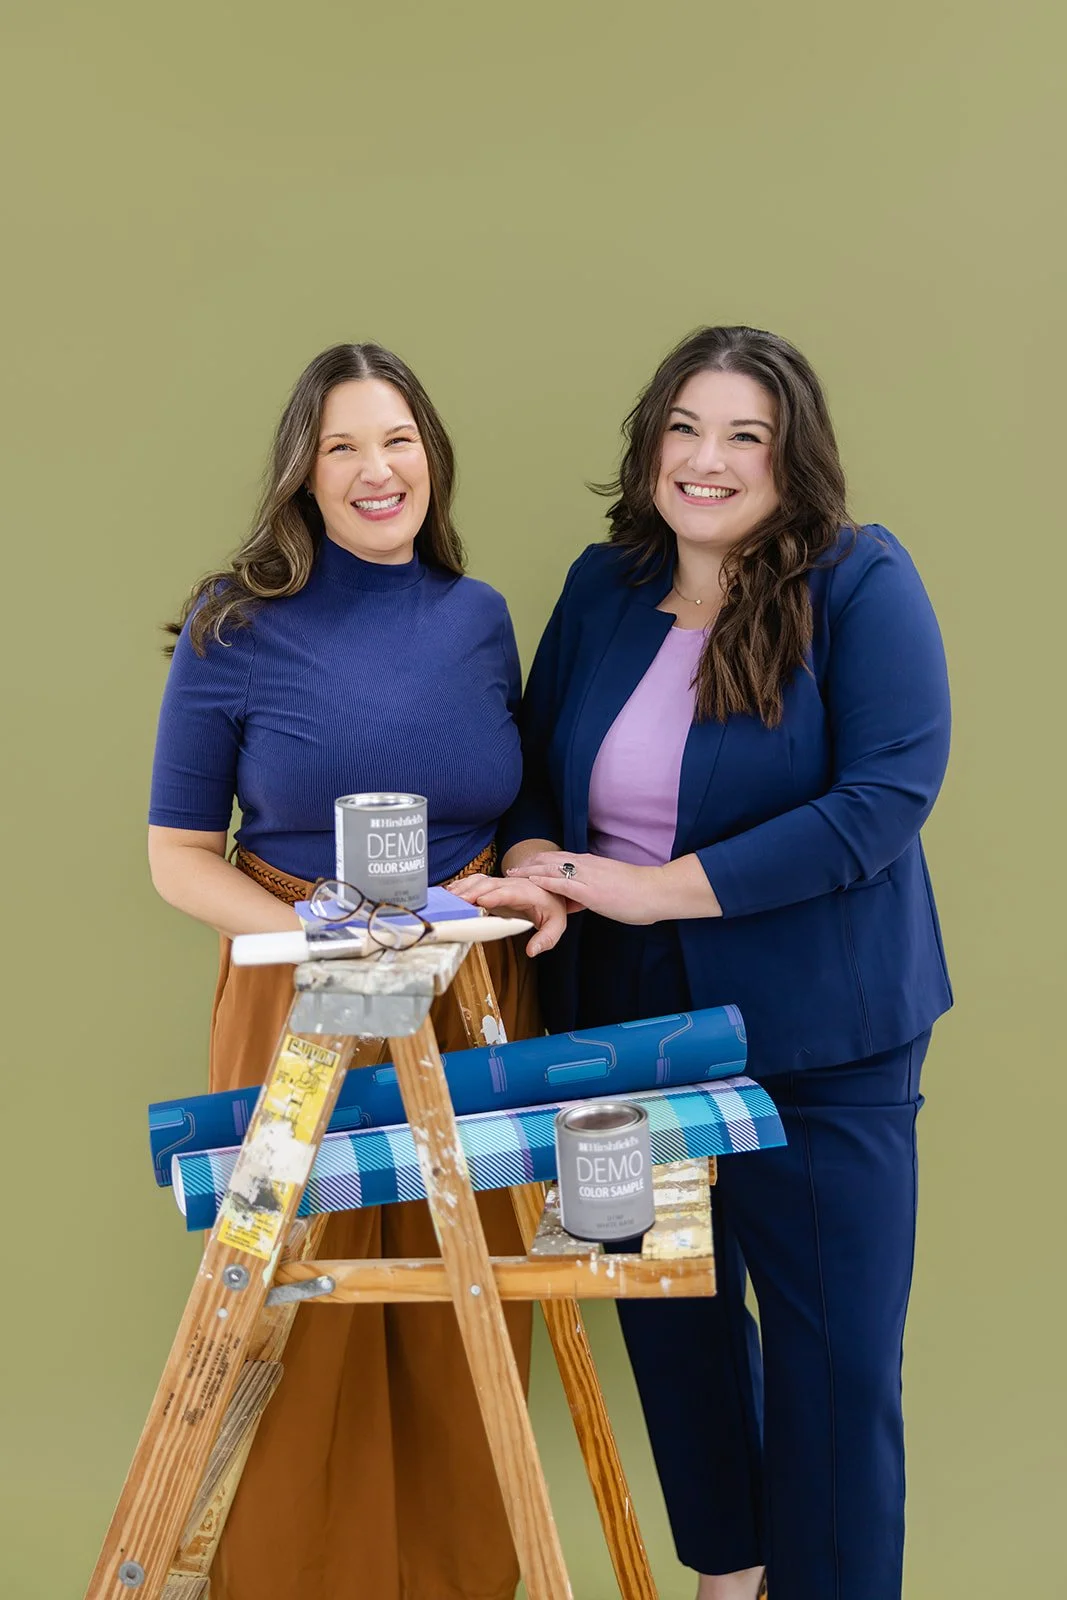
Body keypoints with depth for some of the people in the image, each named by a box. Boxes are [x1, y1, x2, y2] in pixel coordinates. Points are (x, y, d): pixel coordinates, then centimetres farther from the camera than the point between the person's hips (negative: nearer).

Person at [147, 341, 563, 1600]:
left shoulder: (481, 617, 5)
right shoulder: (235, 630, -6)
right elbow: (178, 855, -3)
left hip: (475, 1003, 3)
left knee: (464, 1330, 11)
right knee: (309, 1334, 4)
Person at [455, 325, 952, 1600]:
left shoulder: (862, 585, -10)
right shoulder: (602, 586, 6)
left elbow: (887, 797, -20)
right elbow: (532, 760, 13)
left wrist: (655, 887, -21)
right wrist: (533, 863, -11)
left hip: (819, 1040, -5)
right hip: (628, 1025, 5)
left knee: (834, 1348, 5)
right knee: (671, 1317, 19)